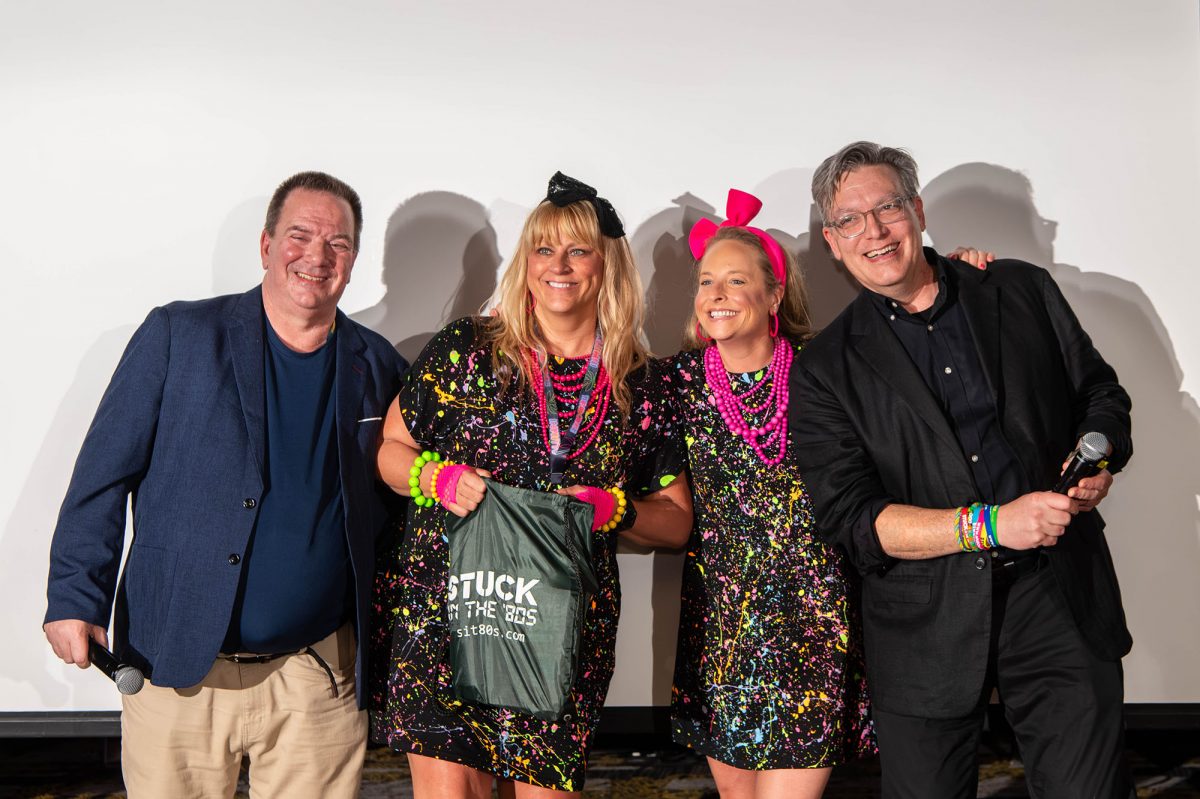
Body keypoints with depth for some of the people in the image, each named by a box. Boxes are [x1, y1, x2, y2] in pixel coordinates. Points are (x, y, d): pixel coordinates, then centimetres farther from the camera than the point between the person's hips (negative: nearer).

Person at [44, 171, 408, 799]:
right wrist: (75, 597, -7)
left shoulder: (377, 368, 5)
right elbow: (105, 471, -1)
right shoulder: (177, 335, -2)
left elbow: (393, 499, 12)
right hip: (176, 669, -1)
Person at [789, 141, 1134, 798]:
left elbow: (1100, 393, 15)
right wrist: (990, 524, -18)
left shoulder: (1023, 291, 7)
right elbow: (849, 518, -7)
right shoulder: (824, 369, 0)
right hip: (926, 624, -1)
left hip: (1060, 596, 2)